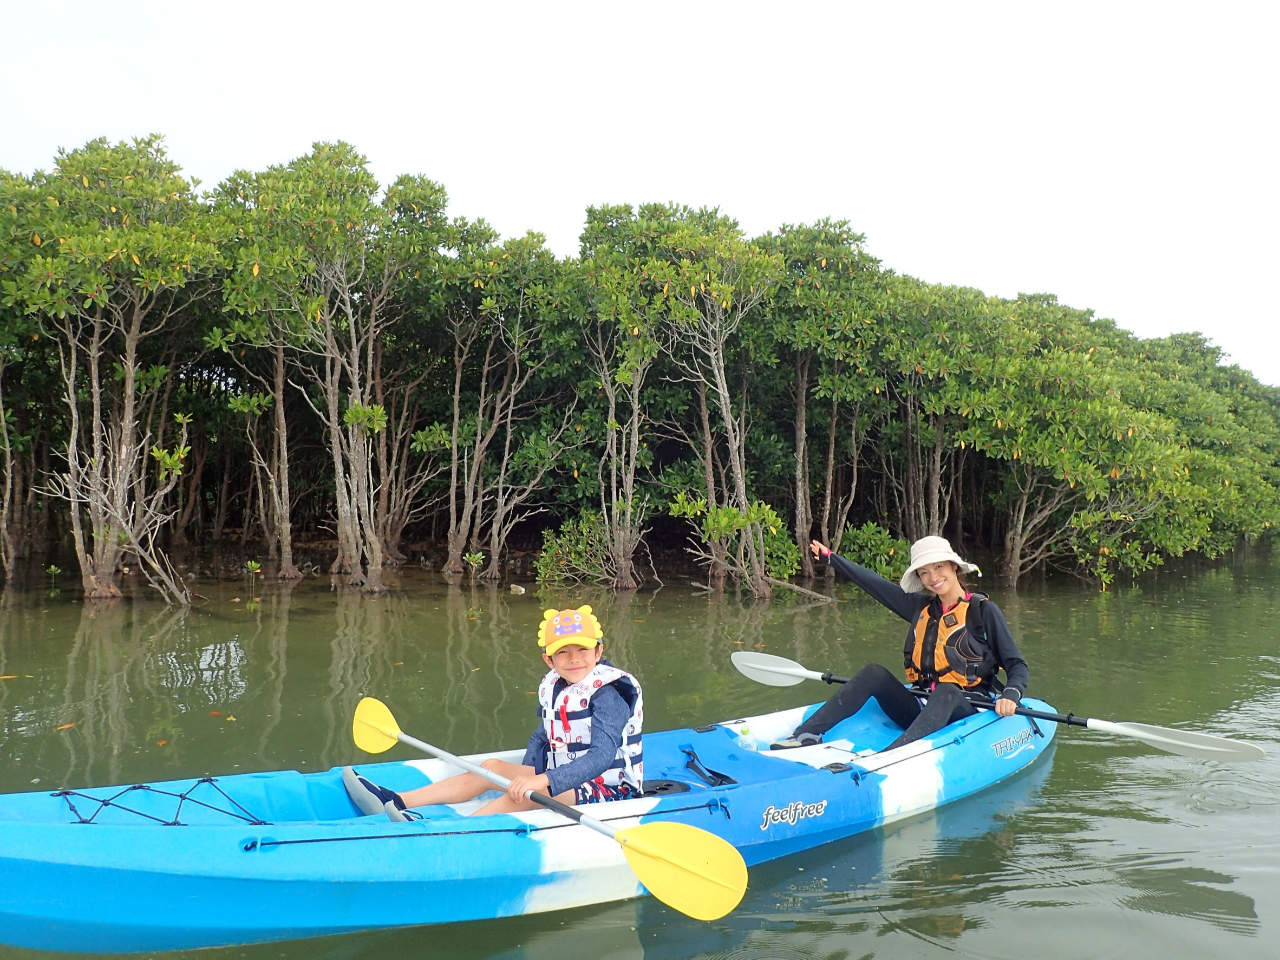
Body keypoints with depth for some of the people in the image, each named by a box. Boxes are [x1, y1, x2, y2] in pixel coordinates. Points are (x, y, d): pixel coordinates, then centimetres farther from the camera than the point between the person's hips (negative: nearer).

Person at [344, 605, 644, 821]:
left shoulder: (608, 694, -19)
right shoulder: (552, 688, 7)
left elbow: (602, 756, -31)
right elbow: (542, 737, 18)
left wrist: (544, 781, -40)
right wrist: (529, 773, -4)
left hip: (610, 788, -8)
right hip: (562, 777, 8)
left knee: (525, 794, -30)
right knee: (492, 767, -3)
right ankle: (397, 802, -10)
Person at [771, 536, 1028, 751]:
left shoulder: (984, 609, -3)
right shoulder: (921, 607, 10)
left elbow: (1017, 665, -5)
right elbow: (875, 583, 16)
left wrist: (1010, 695, -25)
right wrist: (830, 556, 20)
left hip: (965, 711, -5)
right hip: (921, 710, 5)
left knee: (946, 691, -35)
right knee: (874, 673, -12)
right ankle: (807, 734, -24)